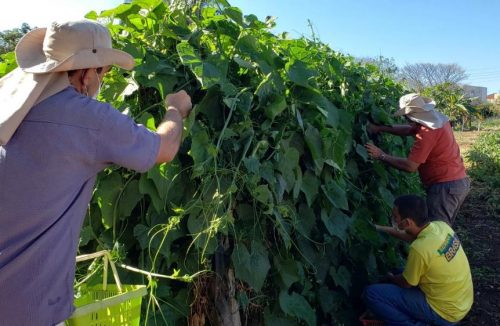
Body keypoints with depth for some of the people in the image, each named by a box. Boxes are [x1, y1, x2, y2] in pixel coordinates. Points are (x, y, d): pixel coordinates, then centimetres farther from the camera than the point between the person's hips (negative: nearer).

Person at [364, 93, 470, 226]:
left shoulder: (427, 133, -23)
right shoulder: (439, 118, 6)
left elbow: (410, 166, -23)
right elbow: (408, 129, 16)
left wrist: (381, 155, -16)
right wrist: (380, 128, 11)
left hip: (445, 186, -10)